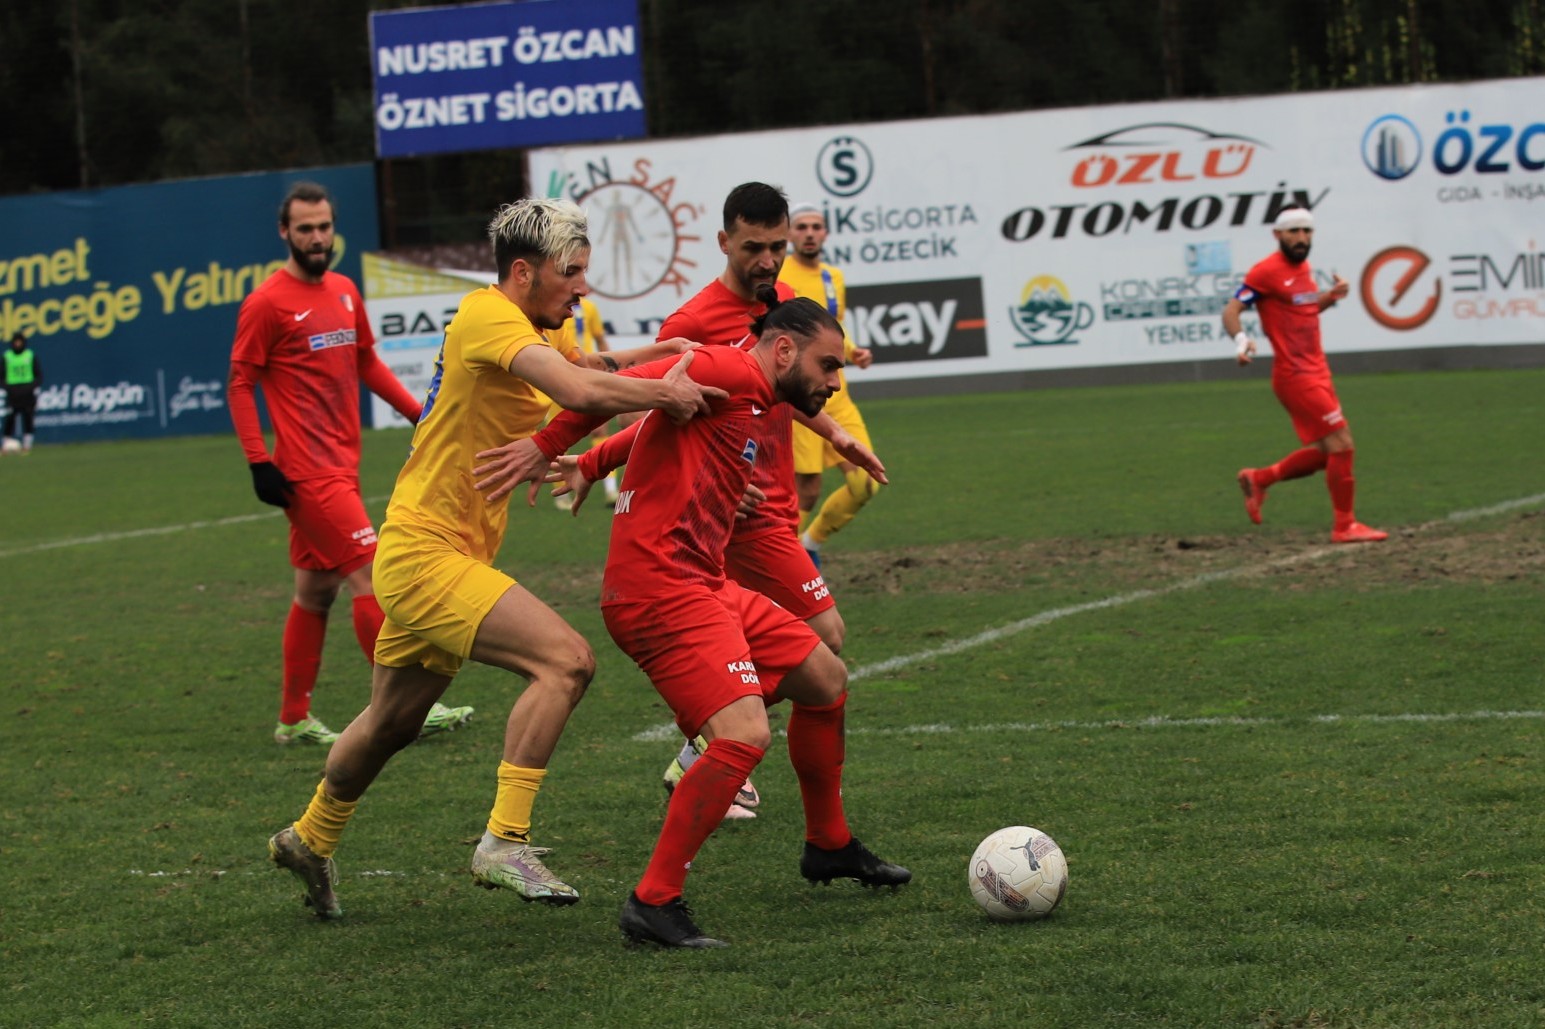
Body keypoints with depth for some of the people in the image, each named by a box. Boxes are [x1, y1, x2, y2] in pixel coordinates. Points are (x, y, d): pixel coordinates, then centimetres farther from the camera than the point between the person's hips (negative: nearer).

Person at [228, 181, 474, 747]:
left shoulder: (344, 291, 13)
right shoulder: (268, 303, -9)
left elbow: (367, 363, 23)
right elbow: (241, 383, -8)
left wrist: (419, 413, 16)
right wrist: (259, 462, -15)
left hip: (341, 466, 8)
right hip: (308, 472, -8)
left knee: (315, 590, 12)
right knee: (371, 575, -11)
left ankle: (293, 720, 19)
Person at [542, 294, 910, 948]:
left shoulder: (758, 407, 19)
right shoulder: (734, 372, -12)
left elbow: (654, 428, 30)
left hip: (704, 586, 11)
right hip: (660, 590, -11)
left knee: (825, 680, 21)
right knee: (745, 735, -24)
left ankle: (828, 846, 38)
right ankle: (653, 904, -16)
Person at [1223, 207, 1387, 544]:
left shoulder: (1303, 267, 14)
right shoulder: (1266, 272, -11)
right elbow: (1230, 310, -14)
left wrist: (1330, 296, 9)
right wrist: (1241, 338, -34)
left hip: (1318, 373, 9)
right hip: (1294, 375, -9)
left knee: (1326, 453, 12)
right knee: (1341, 444, -10)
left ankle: (1259, 479, 25)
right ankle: (1344, 526, -1)